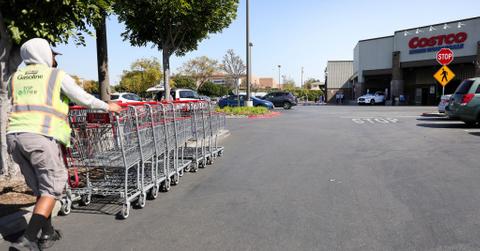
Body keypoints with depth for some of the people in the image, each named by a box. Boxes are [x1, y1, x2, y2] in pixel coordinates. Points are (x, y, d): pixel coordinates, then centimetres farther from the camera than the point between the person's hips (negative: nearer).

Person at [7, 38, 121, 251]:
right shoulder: (57, 75, 6)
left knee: (40, 187, 18)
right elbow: (84, 99, 8)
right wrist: (107, 106, 22)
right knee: (52, 188, 1)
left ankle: (47, 234, 24)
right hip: (41, 136, -6)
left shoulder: (15, 78, 21)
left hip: (14, 136, 7)